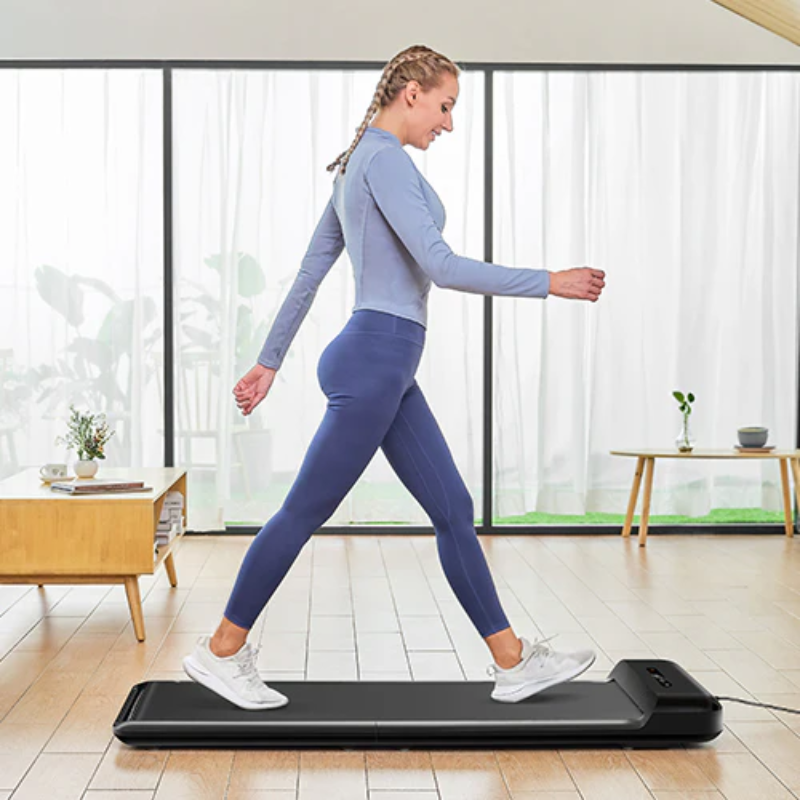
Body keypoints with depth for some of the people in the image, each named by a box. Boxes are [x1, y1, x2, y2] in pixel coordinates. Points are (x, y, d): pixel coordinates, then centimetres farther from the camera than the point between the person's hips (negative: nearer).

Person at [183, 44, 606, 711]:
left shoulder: (359, 164, 18)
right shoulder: (385, 158, -12)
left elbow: (310, 273, 19)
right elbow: (441, 265, -21)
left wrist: (270, 362, 22)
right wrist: (549, 282, -15)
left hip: (385, 366, 10)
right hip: (376, 359, -10)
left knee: (453, 509, 9)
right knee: (306, 510, 0)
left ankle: (514, 662, 15)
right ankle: (222, 652, 14)